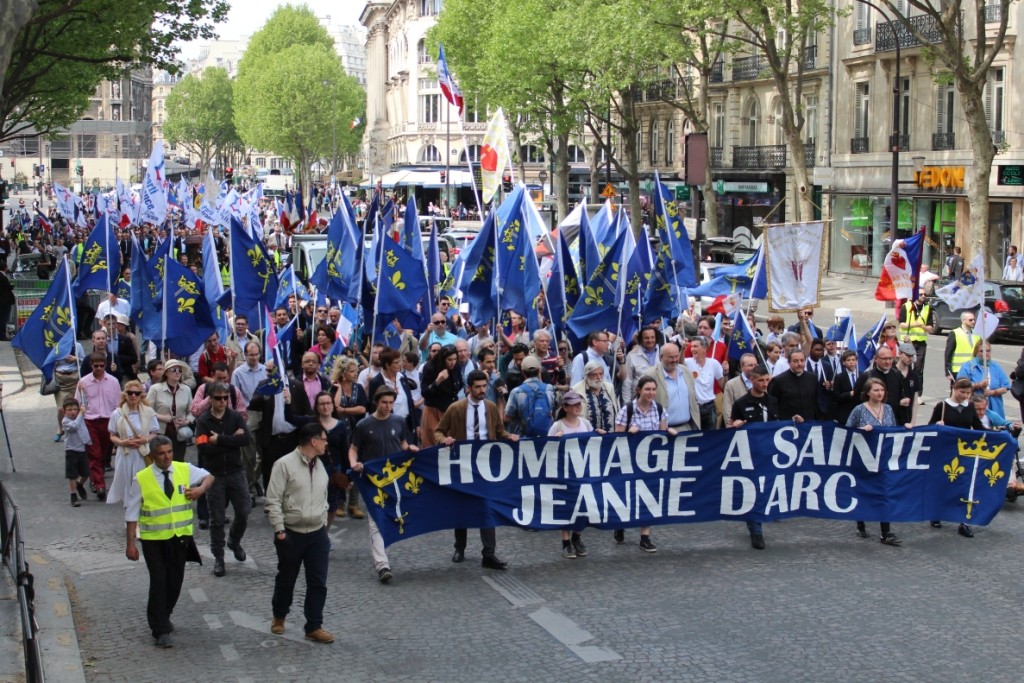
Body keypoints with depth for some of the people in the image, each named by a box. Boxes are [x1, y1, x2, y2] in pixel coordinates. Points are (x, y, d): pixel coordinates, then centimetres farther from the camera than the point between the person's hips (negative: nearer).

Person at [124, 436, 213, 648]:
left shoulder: (185, 470, -2)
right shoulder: (142, 479, -10)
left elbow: (208, 476, 17)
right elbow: (132, 513, -5)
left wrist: (201, 489, -6)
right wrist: (130, 543, -7)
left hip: (181, 537, 3)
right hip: (153, 539, -3)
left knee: (175, 581, 13)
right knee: (159, 582, -7)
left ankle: (163, 617, 37)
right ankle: (161, 630, 1)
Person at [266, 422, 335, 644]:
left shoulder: (319, 466, 8)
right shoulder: (285, 465, -13)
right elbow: (273, 500, -13)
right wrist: (279, 530, -15)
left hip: (317, 534, 5)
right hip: (291, 534, -5)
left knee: (318, 583, 2)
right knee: (286, 579, 12)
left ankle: (314, 627, 10)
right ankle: (279, 617, 35)